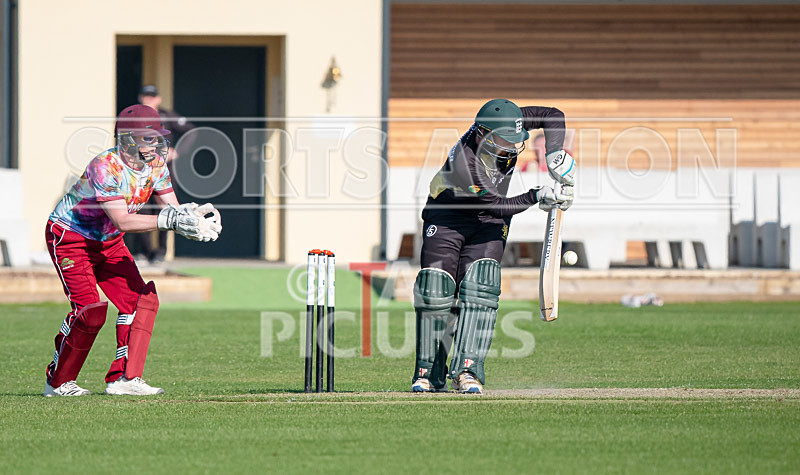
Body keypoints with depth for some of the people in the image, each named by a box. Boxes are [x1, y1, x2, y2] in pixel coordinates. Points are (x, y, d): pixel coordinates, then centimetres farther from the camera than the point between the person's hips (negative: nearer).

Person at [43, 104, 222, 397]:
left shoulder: (155, 163, -7)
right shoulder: (105, 167, -30)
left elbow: (172, 208, -6)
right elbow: (122, 221, -37)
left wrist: (193, 217, -29)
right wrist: (167, 219, -44)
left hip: (108, 242, 8)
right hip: (69, 238, -8)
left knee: (141, 299, -6)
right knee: (90, 309, -19)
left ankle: (124, 378, -3)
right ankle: (58, 381, -3)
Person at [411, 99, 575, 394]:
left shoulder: (504, 124, -23)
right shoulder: (463, 164, -36)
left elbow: (553, 116, -13)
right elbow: (499, 206, -29)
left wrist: (555, 153, -26)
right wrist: (538, 197, -33)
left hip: (489, 224, 4)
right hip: (447, 213, -4)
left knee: (480, 284, -17)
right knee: (435, 289, -12)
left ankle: (467, 370, -24)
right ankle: (429, 373, 2)